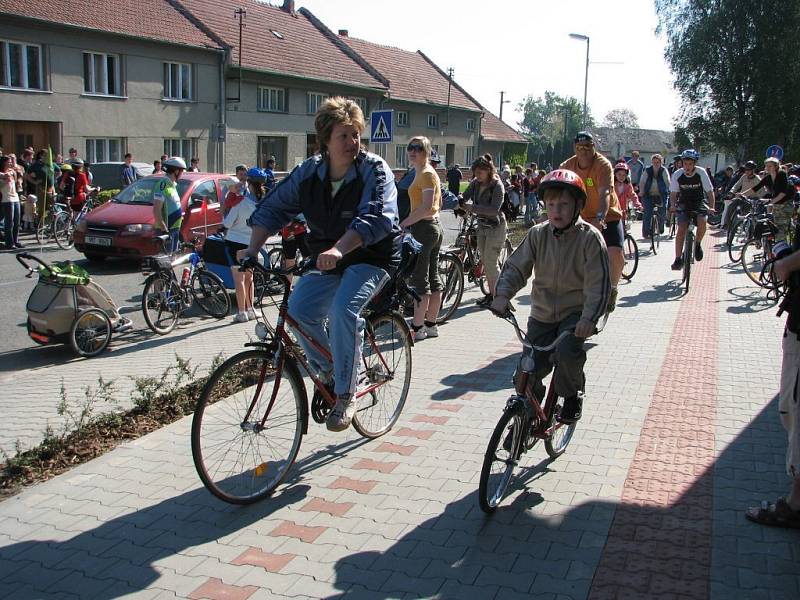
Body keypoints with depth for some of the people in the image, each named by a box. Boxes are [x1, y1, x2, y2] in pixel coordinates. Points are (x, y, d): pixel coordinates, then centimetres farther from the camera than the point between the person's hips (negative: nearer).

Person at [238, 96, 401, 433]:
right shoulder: (309, 172, 0)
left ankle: (346, 395, -15)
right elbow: (273, 208, 3)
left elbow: (375, 218, -31)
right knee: (299, 308, -17)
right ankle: (327, 371, 9)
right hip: (328, 260, 5)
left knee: (344, 309, -31)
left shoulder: (375, 171, -15)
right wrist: (253, 248, -13)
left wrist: (338, 248, -47)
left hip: (372, 258, -5)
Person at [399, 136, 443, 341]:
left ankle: (417, 328, -1)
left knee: (419, 280, -6)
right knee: (433, 278, 12)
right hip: (434, 226, 11)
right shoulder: (427, 172, 17)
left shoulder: (426, 174, -13)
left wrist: (403, 223, -21)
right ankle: (431, 325, 20)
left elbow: (427, 207, -23)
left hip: (423, 228, -11)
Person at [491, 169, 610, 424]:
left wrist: (589, 318, -30)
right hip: (542, 313, 3)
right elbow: (516, 267, -2)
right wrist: (503, 294, -20)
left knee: (567, 351, -29)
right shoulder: (537, 234, -3)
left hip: (575, 312, -3)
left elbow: (599, 283, -17)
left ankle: (573, 396, 2)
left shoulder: (590, 237, -13)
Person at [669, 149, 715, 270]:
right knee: (681, 228, -15)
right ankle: (678, 259, -11)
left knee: (702, 223, -27)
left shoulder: (701, 173, -16)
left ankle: (697, 244, 3)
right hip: (684, 203, 1)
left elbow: (710, 191, -13)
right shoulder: (677, 175, -14)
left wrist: (711, 207, -26)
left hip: (699, 202, -1)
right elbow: (673, 193, -5)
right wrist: (672, 205, -23)